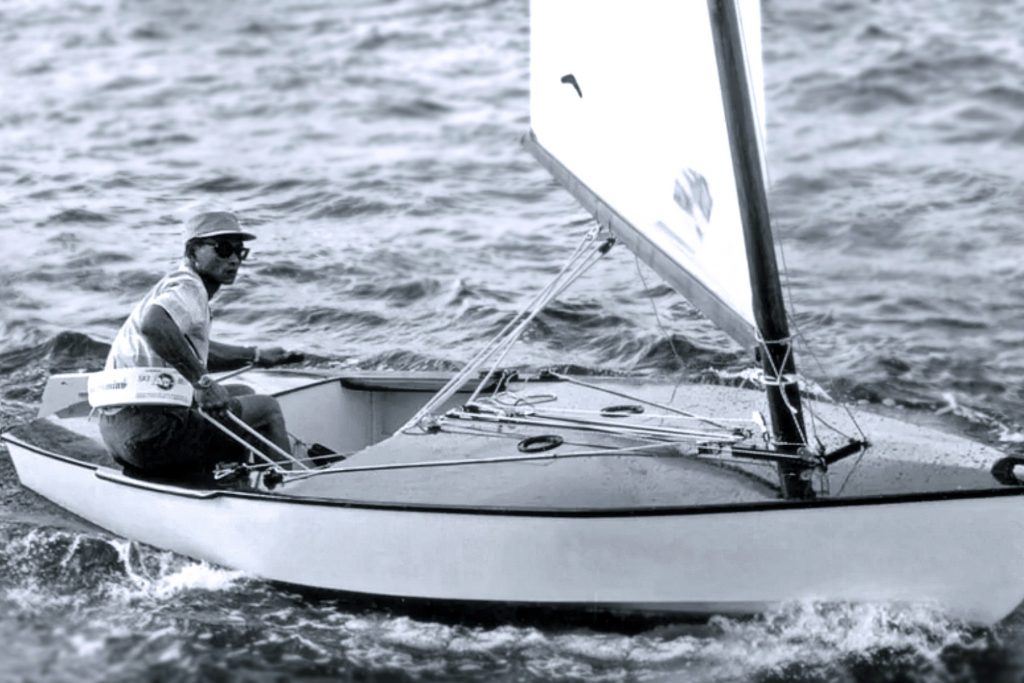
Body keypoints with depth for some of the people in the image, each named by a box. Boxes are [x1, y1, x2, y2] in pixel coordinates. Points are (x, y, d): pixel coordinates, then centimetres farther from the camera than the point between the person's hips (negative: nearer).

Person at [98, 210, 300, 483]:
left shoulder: (175, 283, 19)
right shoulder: (187, 288, -13)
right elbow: (152, 324, -36)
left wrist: (255, 356, 32)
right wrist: (202, 380, -31)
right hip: (148, 430, -10)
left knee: (243, 394, 25)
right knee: (267, 408, -2)